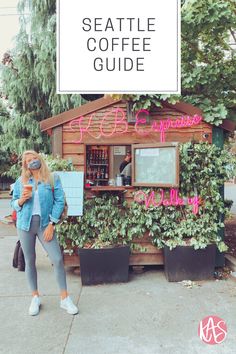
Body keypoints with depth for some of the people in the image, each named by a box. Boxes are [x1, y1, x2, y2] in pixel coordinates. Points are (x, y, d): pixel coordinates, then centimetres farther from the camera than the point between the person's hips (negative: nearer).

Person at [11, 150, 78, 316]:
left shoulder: (53, 178, -1)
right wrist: (22, 199, -12)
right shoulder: (21, 181, 7)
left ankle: (65, 298, 9)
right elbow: (14, 204, 11)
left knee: (58, 259, -6)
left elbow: (59, 201, -6)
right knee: (30, 261, 9)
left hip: (45, 224, -2)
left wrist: (51, 224, -13)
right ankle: (35, 297, 27)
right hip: (25, 225, 3)